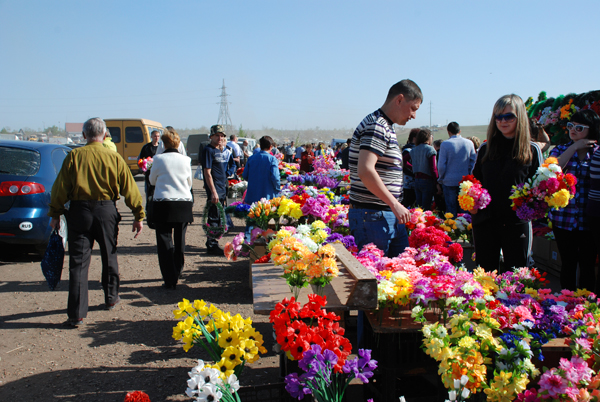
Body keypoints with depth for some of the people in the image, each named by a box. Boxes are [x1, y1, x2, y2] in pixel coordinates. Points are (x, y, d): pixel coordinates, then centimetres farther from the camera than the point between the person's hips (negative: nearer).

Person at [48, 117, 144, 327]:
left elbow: (61, 187, -2)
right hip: (107, 210, 1)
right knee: (109, 256, 20)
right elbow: (129, 188, 0)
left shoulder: (74, 156, -3)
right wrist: (138, 215, 7)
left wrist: (55, 214, 7)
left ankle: (77, 314, 1)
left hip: (79, 210, -1)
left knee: (78, 262, 2)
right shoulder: (114, 158, -2)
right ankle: (111, 298, 34)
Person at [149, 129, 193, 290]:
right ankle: (176, 274, 29)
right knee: (180, 240, 16)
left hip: (163, 203, -3)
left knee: (165, 241, 1)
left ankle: (170, 280, -4)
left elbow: (152, 181, 9)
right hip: (184, 203, 3)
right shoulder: (186, 160, 1)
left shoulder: (159, 159, -5)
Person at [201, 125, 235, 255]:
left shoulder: (225, 150, 14)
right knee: (213, 218, -5)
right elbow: (207, 173, -15)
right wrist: (213, 192, -20)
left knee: (219, 217, 14)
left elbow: (232, 165, 28)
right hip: (214, 189, -8)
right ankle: (212, 246, 3)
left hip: (223, 187, 8)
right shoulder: (208, 150, -10)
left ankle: (213, 244, 25)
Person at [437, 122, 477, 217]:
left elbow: (441, 165, -9)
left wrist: (441, 178, 6)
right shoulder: (469, 143, -1)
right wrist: (467, 175, 16)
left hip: (449, 181, -2)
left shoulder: (445, 144, -10)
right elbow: (473, 161, 5)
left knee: (451, 207, 5)